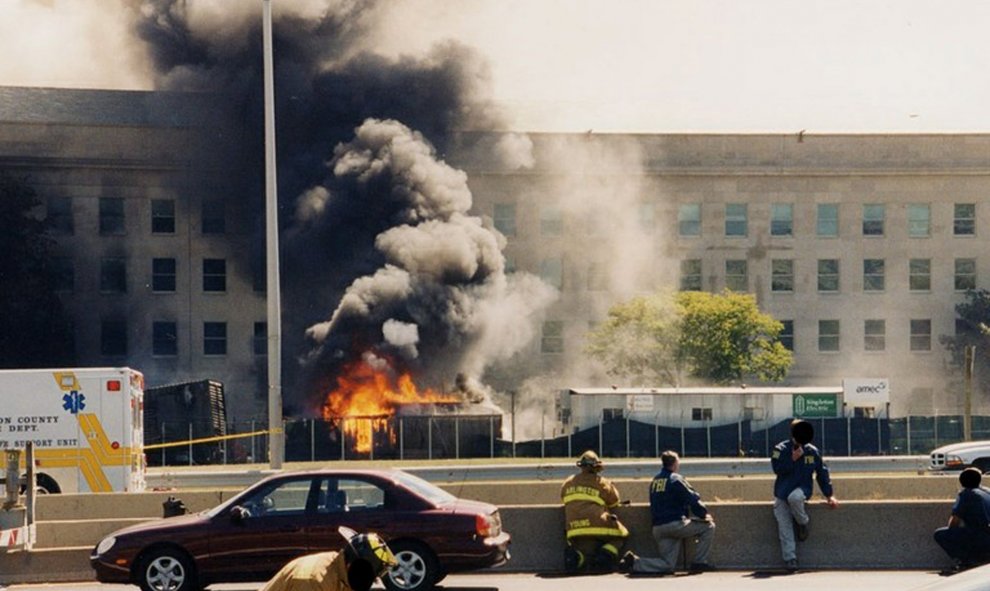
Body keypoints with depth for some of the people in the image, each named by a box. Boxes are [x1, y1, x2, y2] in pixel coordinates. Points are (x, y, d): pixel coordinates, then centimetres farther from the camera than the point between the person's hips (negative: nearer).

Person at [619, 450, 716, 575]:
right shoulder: (676, 479, -6)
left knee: (667, 565, 10)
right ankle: (699, 563, 1)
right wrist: (704, 514, 5)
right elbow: (692, 499, -10)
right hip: (675, 524, -7)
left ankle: (634, 562, -7)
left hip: (657, 528, 7)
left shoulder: (655, 480, 16)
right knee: (708, 526, 6)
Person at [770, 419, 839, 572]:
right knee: (784, 525, -13)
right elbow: (777, 468, -13)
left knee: (794, 497, -38)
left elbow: (822, 473, 11)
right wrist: (793, 459, -20)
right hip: (782, 492, 1)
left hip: (802, 489, -1)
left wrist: (829, 495, 7)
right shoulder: (781, 449, 0)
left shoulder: (813, 452, 4)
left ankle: (802, 523, -11)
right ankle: (790, 559, -13)